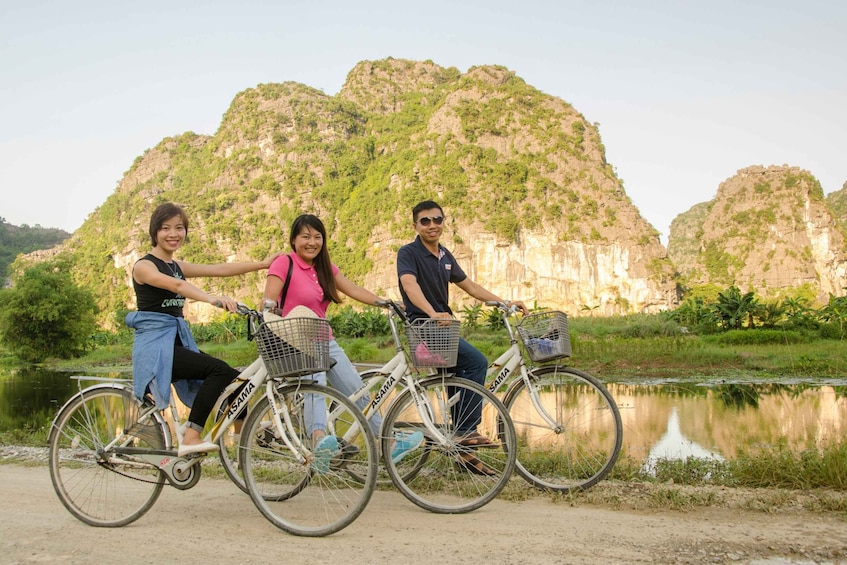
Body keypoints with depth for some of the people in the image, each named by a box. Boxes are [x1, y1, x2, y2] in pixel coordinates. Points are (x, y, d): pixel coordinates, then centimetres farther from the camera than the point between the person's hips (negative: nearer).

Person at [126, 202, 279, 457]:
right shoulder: (144, 266, -7)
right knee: (219, 370, -27)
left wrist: (262, 264, -2)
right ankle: (190, 438, -23)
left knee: (236, 380, -8)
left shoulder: (177, 266, 17)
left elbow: (221, 269, 8)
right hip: (154, 344, -7)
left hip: (179, 341, 7)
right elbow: (176, 285, -28)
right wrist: (213, 299, -45)